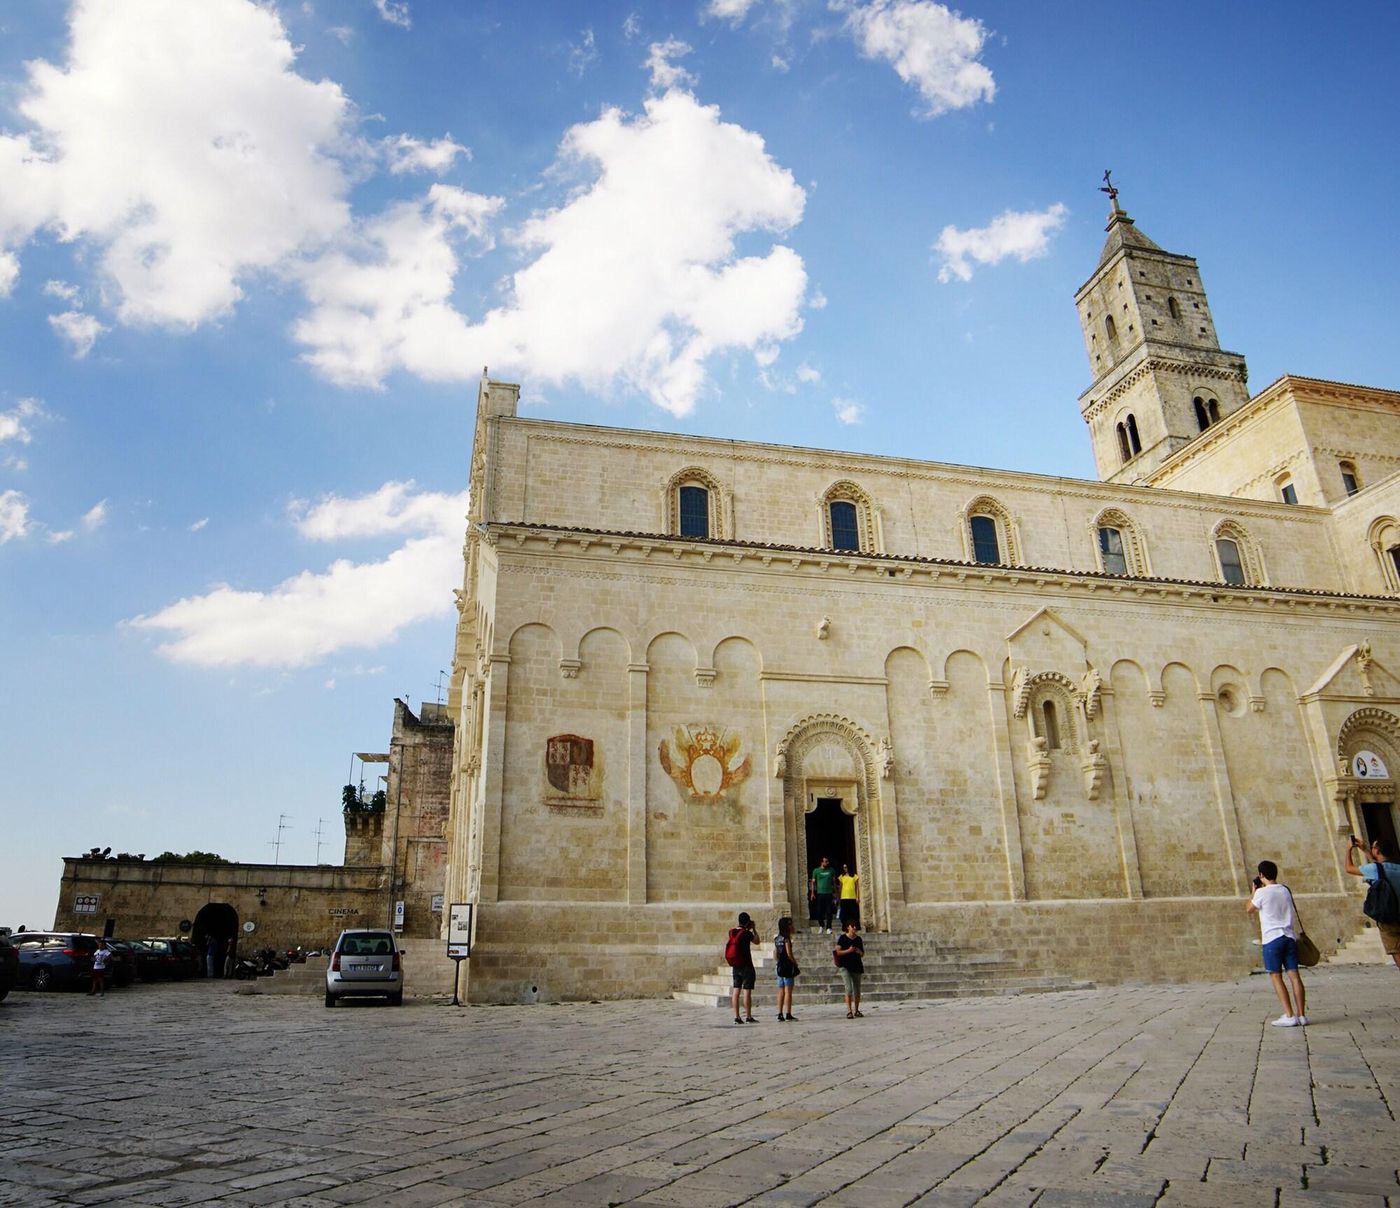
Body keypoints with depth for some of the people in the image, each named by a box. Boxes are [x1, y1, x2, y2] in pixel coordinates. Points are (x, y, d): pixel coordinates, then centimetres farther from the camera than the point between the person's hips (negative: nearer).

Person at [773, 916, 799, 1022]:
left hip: (780, 967, 7)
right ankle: (788, 1015, -4)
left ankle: (780, 1015, 9)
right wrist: (795, 962, -2)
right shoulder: (786, 938, -13)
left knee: (781, 992, 9)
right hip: (788, 966, -7)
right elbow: (789, 954, -16)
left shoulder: (777, 939, 10)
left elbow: (775, 955, 12)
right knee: (788, 991, -4)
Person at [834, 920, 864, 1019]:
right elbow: (838, 952, -6)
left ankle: (856, 1011, 21)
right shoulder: (842, 938, -3)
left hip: (857, 966, 5)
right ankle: (849, 1011, -11)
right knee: (849, 989, -14)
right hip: (845, 967, -5)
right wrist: (848, 950, -19)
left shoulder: (859, 939, 10)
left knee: (857, 990, 9)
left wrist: (859, 952, -6)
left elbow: (862, 954, 17)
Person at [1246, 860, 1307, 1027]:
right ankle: (1301, 1015, 3)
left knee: (1276, 977, -2)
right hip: (1289, 936, 6)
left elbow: (1249, 909, 6)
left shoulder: (1262, 892, -7)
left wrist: (1254, 891, 15)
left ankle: (1289, 1016, -6)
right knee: (1294, 975, 4)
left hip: (1272, 938, -6)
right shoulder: (1285, 890, 10)